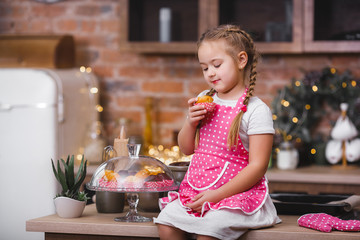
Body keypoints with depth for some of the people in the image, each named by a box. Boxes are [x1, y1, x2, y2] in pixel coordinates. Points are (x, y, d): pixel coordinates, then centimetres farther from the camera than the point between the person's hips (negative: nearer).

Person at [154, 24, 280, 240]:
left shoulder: (256, 110, -9)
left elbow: (258, 166, -14)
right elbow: (187, 149, 19)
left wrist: (218, 194, -20)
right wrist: (191, 123, -2)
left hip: (238, 193, -6)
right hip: (196, 190, 7)